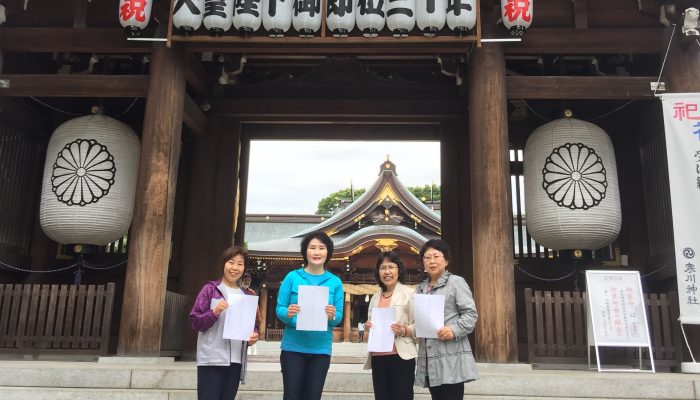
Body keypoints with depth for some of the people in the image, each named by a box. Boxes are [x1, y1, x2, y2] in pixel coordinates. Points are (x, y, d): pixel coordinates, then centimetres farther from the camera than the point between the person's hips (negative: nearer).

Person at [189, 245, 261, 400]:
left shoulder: (248, 295, 12)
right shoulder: (210, 289, 0)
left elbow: (254, 324, 19)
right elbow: (195, 322, -3)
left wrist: (255, 335, -3)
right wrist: (215, 312, -20)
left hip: (236, 361, 4)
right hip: (212, 359, -4)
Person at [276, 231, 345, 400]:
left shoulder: (335, 282, 3)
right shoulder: (292, 277, -1)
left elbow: (339, 316, 3)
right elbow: (279, 309, 0)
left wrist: (332, 316, -19)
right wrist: (288, 313, -22)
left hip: (321, 348, 2)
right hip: (293, 346, -1)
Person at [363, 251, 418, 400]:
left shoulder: (409, 293, -3)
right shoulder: (375, 297, 14)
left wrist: (404, 331, -25)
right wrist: (368, 326, 1)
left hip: (401, 356, -6)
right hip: (377, 357, 6)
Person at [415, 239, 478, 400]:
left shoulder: (456, 282, 0)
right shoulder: (420, 288, 18)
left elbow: (470, 313, -7)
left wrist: (454, 330, -22)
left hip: (451, 358, -6)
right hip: (429, 359, 6)